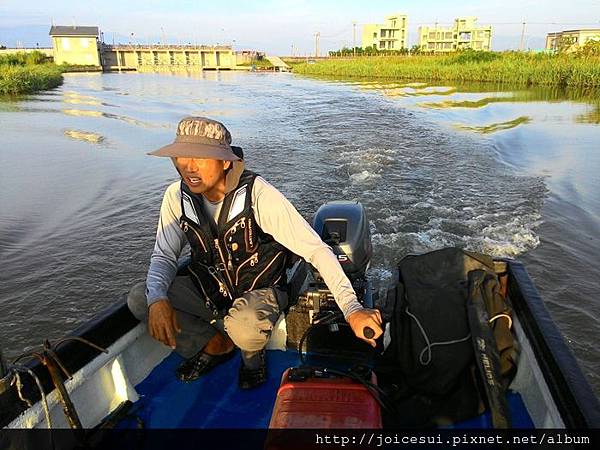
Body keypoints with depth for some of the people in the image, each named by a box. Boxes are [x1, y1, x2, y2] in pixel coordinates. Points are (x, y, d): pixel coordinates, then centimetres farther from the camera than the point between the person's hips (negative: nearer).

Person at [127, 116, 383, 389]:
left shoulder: (258, 195, -27)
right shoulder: (177, 196, -12)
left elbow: (316, 250, -28)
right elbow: (164, 256, -2)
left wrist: (352, 309, -38)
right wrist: (157, 299, -24)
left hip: (258, 290, -4)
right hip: (207, 286, 5)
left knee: (245, 328, -37)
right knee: (139, 299, -16)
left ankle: (253, 353, 3)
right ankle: (215, 345, 4)